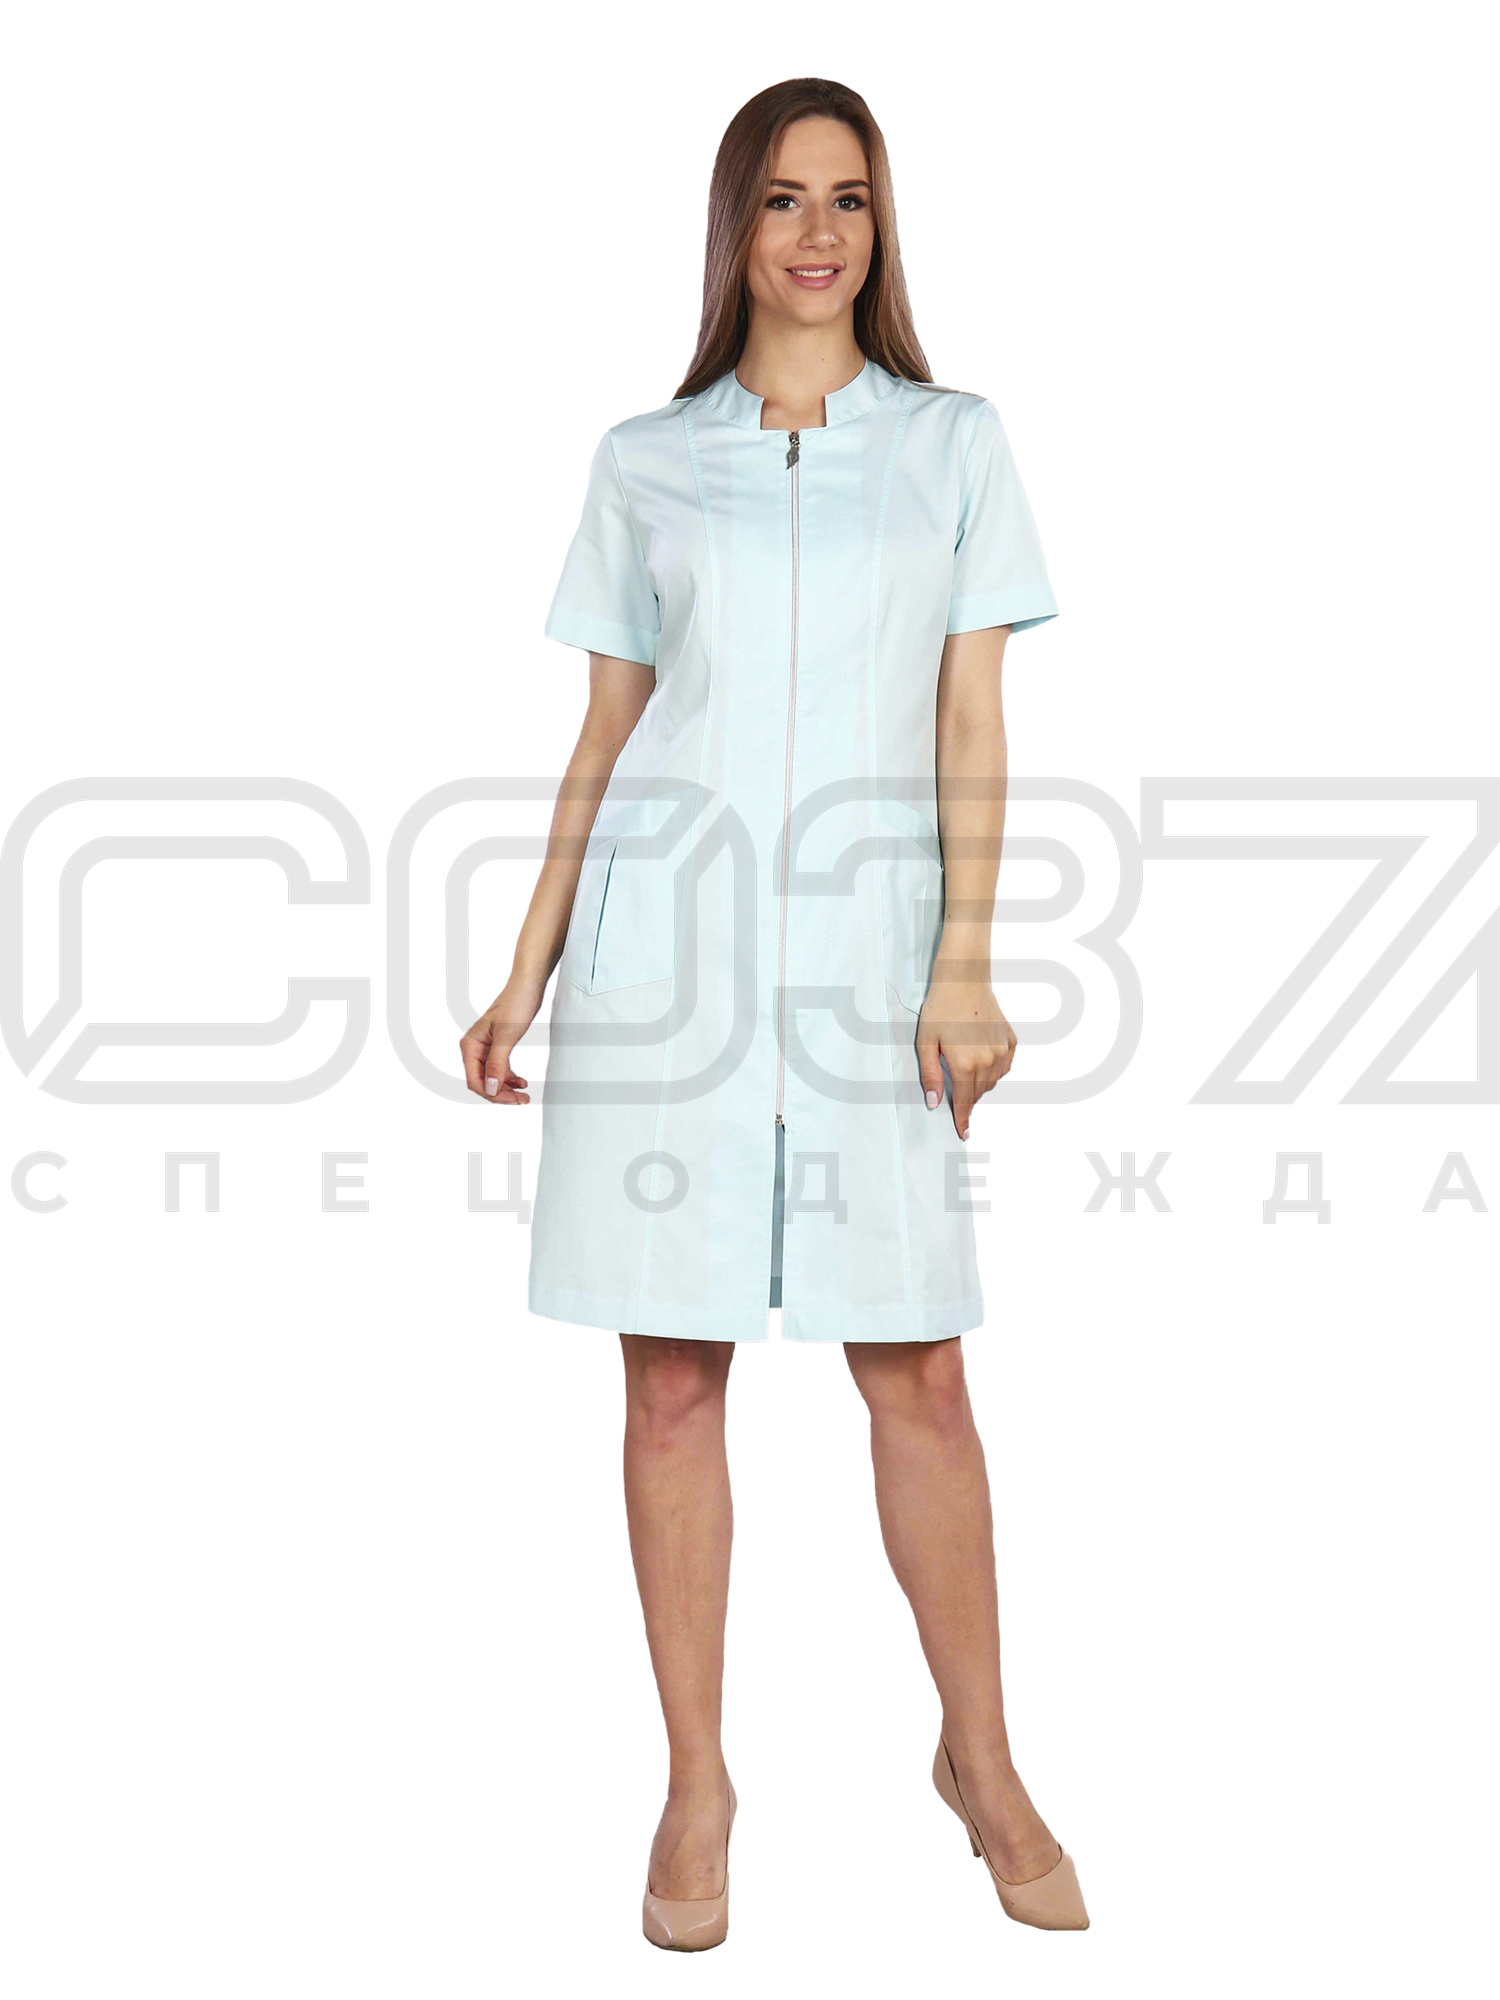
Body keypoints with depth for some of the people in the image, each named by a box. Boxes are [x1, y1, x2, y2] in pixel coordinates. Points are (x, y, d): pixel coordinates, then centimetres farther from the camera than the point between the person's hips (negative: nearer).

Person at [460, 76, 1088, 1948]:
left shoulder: (953, 441, 10)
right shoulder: (642, 461, 11)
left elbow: (973, 724, 5)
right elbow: (604, 735, 12)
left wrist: (964, 964, -6)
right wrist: (525, 974, 7)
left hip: (862, 956, 0)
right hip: (661, 946, 1)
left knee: (919, 1375, 3)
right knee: (672, 1378, 3)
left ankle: (980, 1762, 23)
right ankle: (695, 1790, 18)